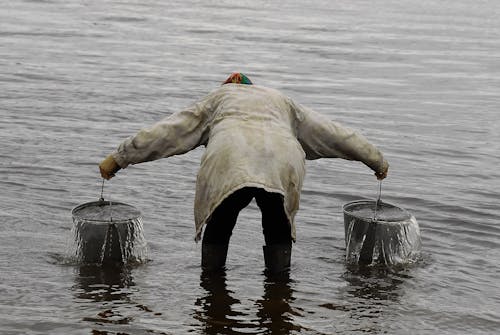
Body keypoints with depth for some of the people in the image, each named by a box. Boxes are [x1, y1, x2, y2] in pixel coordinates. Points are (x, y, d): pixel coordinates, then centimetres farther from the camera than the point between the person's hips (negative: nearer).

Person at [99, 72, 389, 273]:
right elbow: (332, 134, 41)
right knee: (278, 229, 25)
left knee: (218, 229, 21)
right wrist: (376, 160, 49)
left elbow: (165, 132, 30)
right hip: (282, 163, 1)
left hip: (229, 163, -1)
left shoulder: (216, 99, 34)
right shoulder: (282, 102, 39)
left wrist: (118, 159, 34)